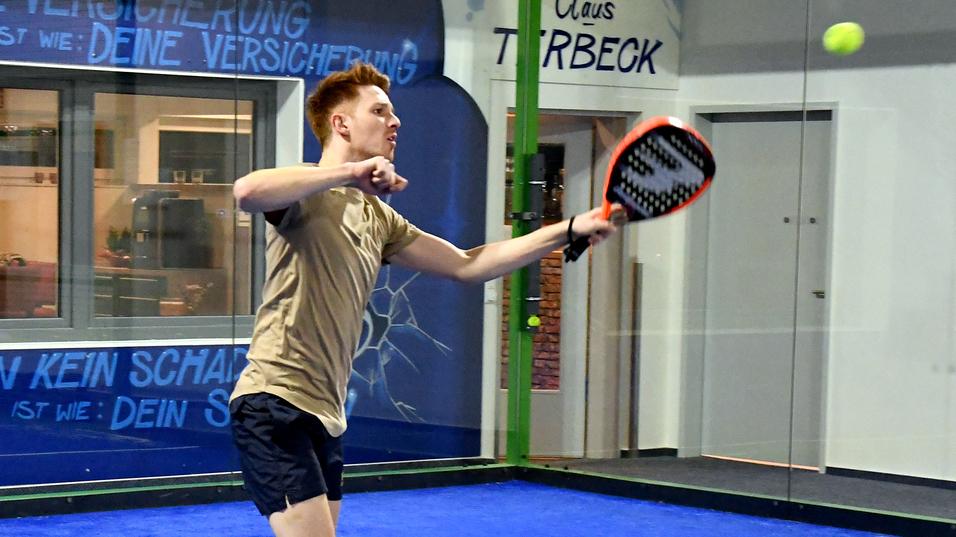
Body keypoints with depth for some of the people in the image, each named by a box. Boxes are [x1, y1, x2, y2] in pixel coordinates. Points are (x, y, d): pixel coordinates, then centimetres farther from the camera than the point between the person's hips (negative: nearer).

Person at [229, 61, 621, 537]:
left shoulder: (378, 217, 18)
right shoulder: (308, 193, -8)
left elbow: (466, 265, 20)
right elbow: (247, 192, -31)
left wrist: (570, 229, 17)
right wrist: (349, 172, -30)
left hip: (324, 415, 9)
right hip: (276, 402, -9)